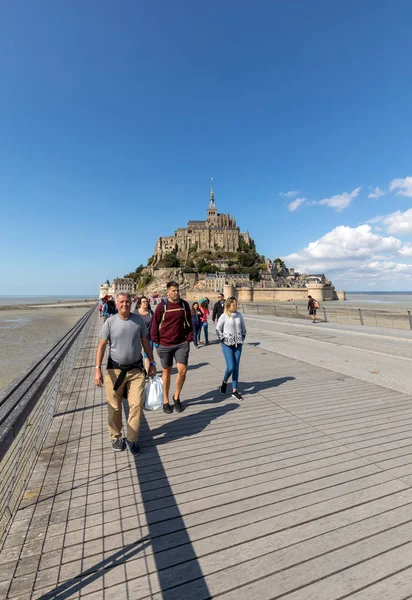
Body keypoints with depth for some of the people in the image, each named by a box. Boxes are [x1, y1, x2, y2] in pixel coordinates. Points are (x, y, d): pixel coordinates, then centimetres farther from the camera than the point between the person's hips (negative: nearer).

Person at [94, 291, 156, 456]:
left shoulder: (138, 320, -1)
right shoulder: (110, 322, -6)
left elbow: (145, 342, 8)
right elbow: (101, 346, -7)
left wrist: (152, 363, 10)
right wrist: (97, 369, -15)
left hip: (136, 370, 1)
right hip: (115, 370, -1)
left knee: (136, 405, -1)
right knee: (114, 407, 11)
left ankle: (131, 439, 18)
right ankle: (116, 437, 33)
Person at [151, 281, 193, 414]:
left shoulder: (184, 304, 2)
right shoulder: (162, 306, -5)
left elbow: (189, 322, 10)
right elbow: (155, 324, -1)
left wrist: (189, 338, 4)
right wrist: (156, 342, -3)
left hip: (181, 343, 2)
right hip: (165, 344, -1)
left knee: (182, 370, -5)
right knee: (166, 371, 10)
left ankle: (177, 397, 21)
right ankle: (165, 401, 26)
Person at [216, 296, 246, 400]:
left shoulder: (239, 315, 2)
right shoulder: (224, 316, -9)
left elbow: (243, 328, 14)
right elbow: (218, 329, -1)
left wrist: (242, 338, 6)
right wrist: (223, 339, -5)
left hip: (238, 345, 4)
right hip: (227, 345, -3)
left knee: (236, 368, 6)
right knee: (230, 367, -8)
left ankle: (234, 391, 17)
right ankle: (225, 381, 25)